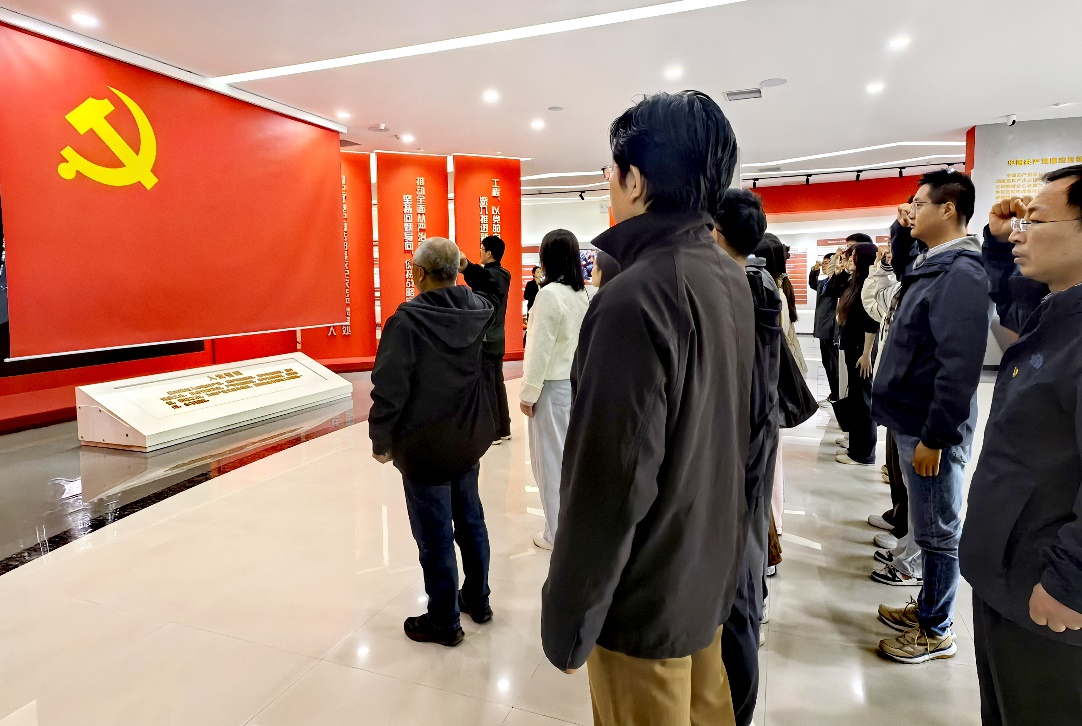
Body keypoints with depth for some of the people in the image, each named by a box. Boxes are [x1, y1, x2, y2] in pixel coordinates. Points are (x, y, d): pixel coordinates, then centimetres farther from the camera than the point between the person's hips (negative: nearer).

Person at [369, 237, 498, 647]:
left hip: (424, 447, -6)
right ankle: (477, 599, 37)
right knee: (470, 521, 20)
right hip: (468, 440, 7)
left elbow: (389, 387, -21)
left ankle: (444, 621, 22)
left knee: (434, 535, 7)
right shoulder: (479, 310, -3)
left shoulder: (407, 320, -20)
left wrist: (381, 439, -8)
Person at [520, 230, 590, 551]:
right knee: (569, 454, 17)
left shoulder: (550, 294, -16)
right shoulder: (581, 294, 6)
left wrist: (528, 392, -11)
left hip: (553, 385, -7)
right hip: (576, 382, 8)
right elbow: (578, 339, 9)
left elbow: (541, 348, -18)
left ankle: (558, 533, 13)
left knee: (551, 458, 3)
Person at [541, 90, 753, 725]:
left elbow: (611, 480, -25)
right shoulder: (730, 277, 2)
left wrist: (569, 618, -15)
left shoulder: (636, 298, -26)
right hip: (712, 566, 8)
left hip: (648, 595, -8)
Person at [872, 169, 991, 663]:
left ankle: (937, 631, 20)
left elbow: (959, 367, -24)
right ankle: (925, 608, 34)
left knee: (938, 532, 5)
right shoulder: (929, 265, 12)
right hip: (912, 421, 9)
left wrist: (934, 437, -22)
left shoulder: (962, 274, -19)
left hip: (931, 430, -9)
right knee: (927, 527, 19)